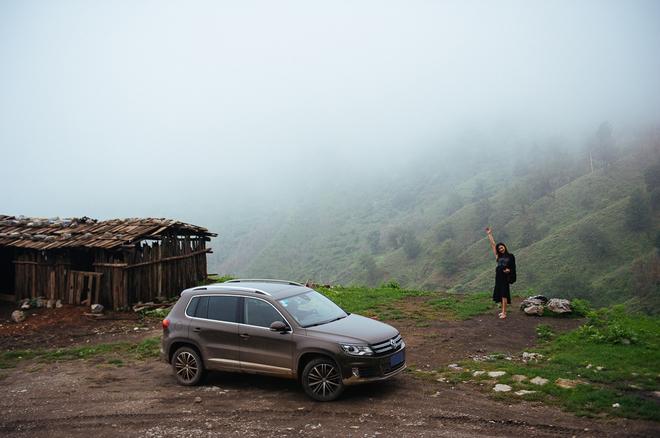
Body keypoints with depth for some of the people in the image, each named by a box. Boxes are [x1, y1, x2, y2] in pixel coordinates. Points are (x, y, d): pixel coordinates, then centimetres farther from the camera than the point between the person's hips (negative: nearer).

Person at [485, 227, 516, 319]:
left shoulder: (510, 256, 1)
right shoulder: (498, 256, 9)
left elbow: (513, 266, 6)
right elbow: (493, 245, 8)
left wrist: (509, 270, -16)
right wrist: (489, 234, 6)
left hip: (505, 277, -4)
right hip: (498, 277, 4)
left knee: (504, 295, -8)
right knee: (500, 295, 9)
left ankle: (504, 313, -10)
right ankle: (503, 311, 19)